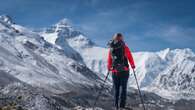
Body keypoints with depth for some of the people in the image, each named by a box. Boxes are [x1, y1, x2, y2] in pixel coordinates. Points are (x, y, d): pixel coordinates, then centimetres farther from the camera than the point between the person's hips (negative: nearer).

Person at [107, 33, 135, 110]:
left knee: (116, 89, 12)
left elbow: (109, 60, 11)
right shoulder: (124, 47, -4)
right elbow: (130, 57, 1)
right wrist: (133, 66, 17)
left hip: (114, 71, 3)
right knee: (123, 88, 3)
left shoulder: (111, 48, 5)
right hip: (124, 71, -3)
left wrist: (109, 68, 26)